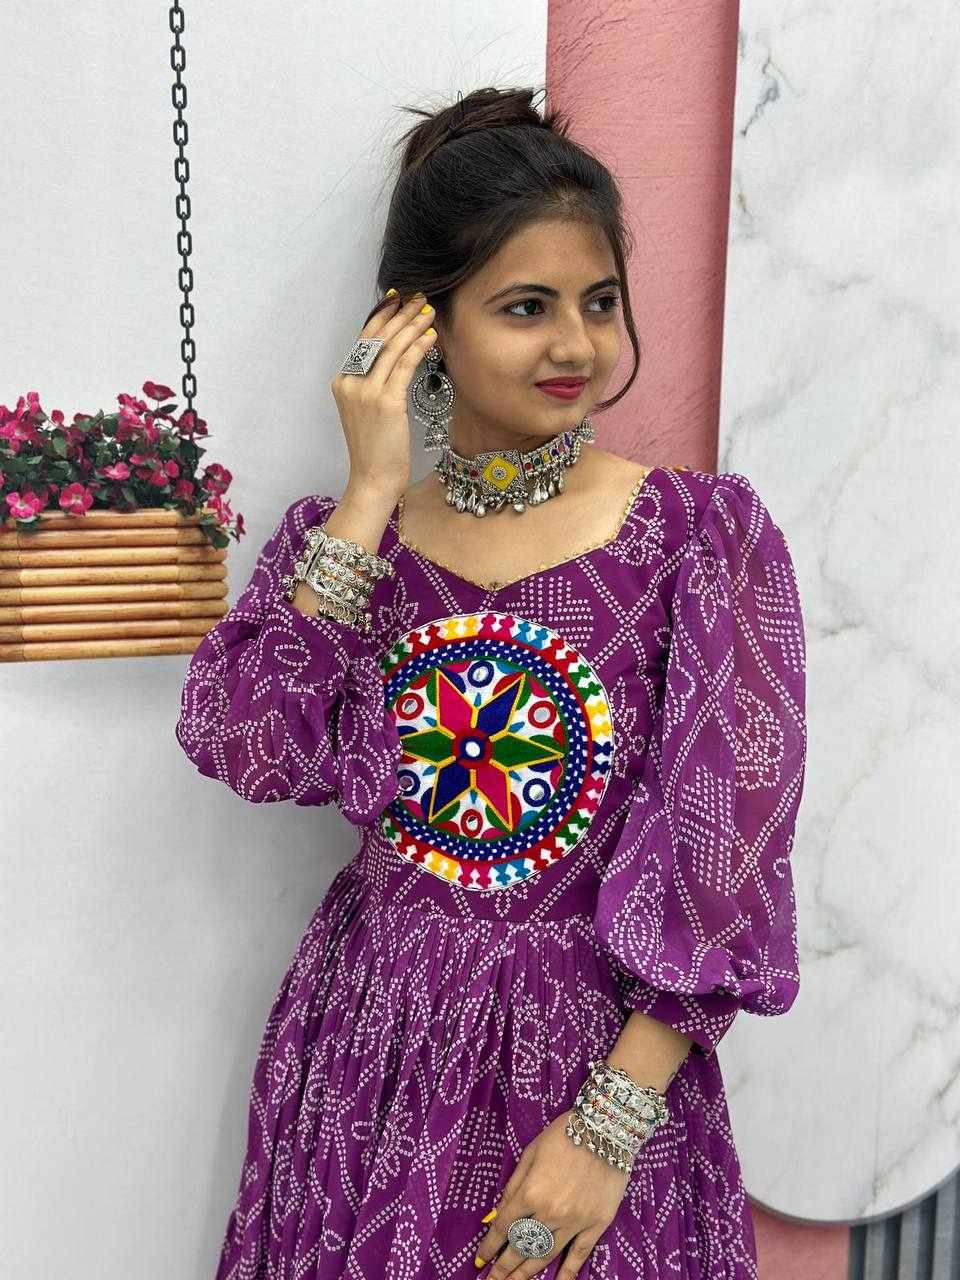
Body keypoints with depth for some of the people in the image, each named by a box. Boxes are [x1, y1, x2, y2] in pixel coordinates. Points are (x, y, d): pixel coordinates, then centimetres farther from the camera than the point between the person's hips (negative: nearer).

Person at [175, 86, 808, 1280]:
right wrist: (374, 491, -16)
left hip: (603, 1051, -1)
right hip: (367, 1050, 2)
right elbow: (249, 747, -15)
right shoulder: (340, 531, 0)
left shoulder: (705, 530, -8)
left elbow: (727, 852, -11)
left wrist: (613, 1122, -14)